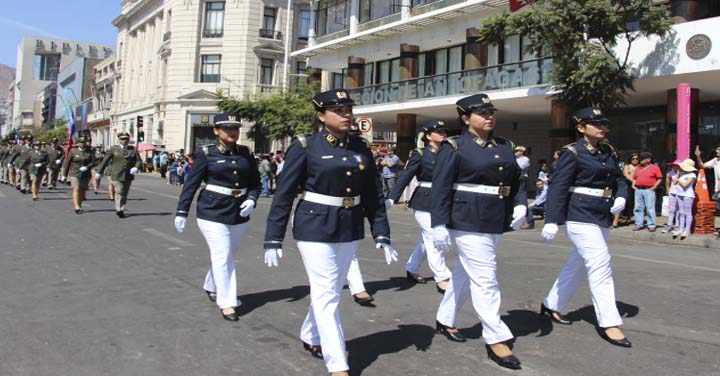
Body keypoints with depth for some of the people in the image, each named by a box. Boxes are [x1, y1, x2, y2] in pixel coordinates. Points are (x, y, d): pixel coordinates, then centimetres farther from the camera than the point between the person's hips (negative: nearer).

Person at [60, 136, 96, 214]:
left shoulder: (90, 152, 4)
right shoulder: (73, 152, 1)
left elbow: (93, 162, -1)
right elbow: (66, 164, 5)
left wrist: (87, 167, -20)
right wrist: (64, 175, 4)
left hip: (86, 175, 2)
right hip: (75, 174, -2)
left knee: (83, 190, 6)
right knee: (76, 189, -14)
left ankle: (79, 204, 24)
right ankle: (77, 207, -20)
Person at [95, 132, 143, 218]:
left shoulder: (133, 149, 6)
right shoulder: (114, 149, 2)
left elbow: (139, 161, 3)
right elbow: (105, 161, 5)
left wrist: (136, 168, -18)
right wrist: (99, 172, 5)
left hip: (128, 175, 3)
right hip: (116, 175, -3)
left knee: (125, 193, 10)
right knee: (119, 192, -11)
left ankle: (121, 210, 23)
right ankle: (119, 210, -4)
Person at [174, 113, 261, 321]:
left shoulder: (246, 154, 5)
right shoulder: (206, 154, -4)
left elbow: (255, 183, 10)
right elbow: (190, 185, -3)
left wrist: (252, 200, -9)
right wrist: (181, 213, -5)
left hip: (239, 213, 5)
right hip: (213, 212, -4)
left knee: (228, 254, 17)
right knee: (222, 256, -6)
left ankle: (212, 287, 41)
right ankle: (226, 303, 4)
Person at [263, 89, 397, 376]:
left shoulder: (361, 148, 4)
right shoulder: (304, 146, -9)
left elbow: (373, 195, 7)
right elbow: (284, 195, -8)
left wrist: (382, 235, 2)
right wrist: (273, 240, -9)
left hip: (350, 230, 5)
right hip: (315, 228, -5)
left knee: (330, 290, 18)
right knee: (327, 294, -2)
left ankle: (310, 337, 42)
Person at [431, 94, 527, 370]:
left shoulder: (505, 146, 11)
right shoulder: (454, 148, -8)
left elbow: (516, 181, 16)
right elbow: (441, 189, -12)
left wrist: (520, 205, -2)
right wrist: (440, 225, -17)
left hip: (497, 223, 7)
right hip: (468, 222, -7)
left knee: (465, 273, 17)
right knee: (485, 279, -5)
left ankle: (444, 320, 34)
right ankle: (496, 339, 6)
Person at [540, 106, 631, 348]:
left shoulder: (608, 151, 12)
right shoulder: (572, 153, -9)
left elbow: (619, 179, 19)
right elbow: (558, 187, -14)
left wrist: (621, 197, -4)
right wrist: (552, 221, -21)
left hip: (603, 218, 8)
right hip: (581, 217, -8)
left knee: (577, 265, 15)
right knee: (601, 266, -10)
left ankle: (552, 305, 30)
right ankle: (608, 323, -2)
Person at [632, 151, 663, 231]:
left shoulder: (655, 167, 2)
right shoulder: (638, 168, 17)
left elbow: (659, 178, 0)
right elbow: (634, 178, 22)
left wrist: (654, 186, -9)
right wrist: (633, 185, 6)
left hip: (649, 190, -5)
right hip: (638, 190, 5)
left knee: (650, 208, -4)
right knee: (638, 208, 6)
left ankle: (652, 225, 2)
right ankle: (638, 224, 12)